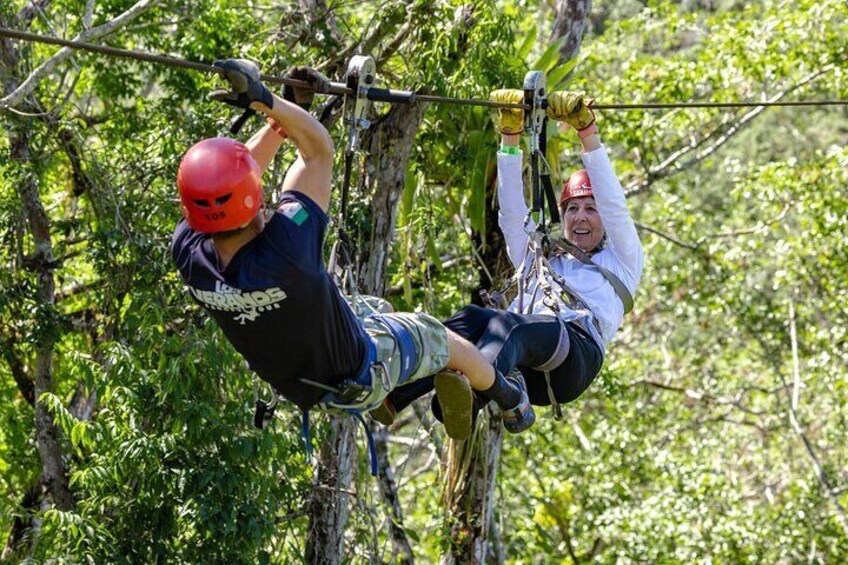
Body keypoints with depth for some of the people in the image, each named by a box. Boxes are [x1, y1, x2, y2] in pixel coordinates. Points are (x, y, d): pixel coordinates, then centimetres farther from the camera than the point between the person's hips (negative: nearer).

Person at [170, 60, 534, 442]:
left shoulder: (188, 253, -29)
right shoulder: (284, 248, -46)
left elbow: (235, 174, -10)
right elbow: (320, 147, -33)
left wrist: (289, 108, -7)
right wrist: (264, 100, -31)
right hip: (362, 379, -5)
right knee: (443, 338, 27)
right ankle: (507, 398, 54)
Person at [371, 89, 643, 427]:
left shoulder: (621, 261, 31)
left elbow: (614, 206, 15)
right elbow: (513, 214, 29)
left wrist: (587, 133, 5)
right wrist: (510, 136, 20)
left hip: (573, 355, -4)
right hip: (524, 371, 4)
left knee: (509, 324, -37)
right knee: (472, 318, -30)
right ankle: (392, 392, -57)